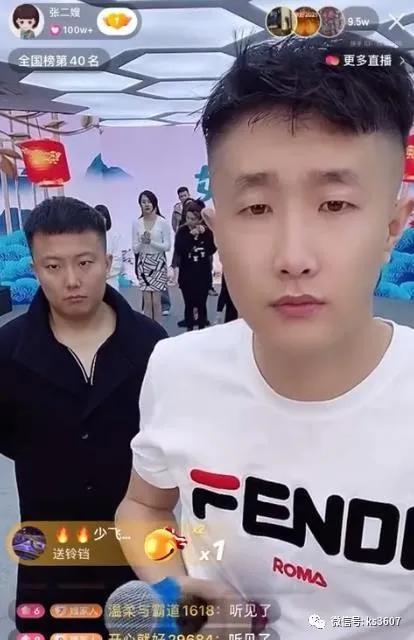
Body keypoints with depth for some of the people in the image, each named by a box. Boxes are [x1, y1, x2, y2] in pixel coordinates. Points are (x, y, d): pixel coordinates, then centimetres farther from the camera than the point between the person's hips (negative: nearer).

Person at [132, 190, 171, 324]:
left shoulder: (163, 222, -5)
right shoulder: (137, 224, 1)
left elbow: (167, 246, -7)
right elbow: (134, 249, 1)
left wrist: (151, 242, -19)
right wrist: (142, 242, -19)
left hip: (158, 263, -2)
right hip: (143, 264, 2)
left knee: (156, 301, -2)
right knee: (147, 302, 2)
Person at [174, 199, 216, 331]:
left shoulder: (206, 230, -1)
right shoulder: (182, 231, -3)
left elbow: (212, 250, -9)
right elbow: (179, 250, -17)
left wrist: (205, 234, -18)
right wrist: (191, 235, -21)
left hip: (203, 274, 1)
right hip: (186, 274, 0)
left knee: (202, 304, 5)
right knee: (189, 304, 5)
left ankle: (202, 329, 16)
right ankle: (189, 329, 17)